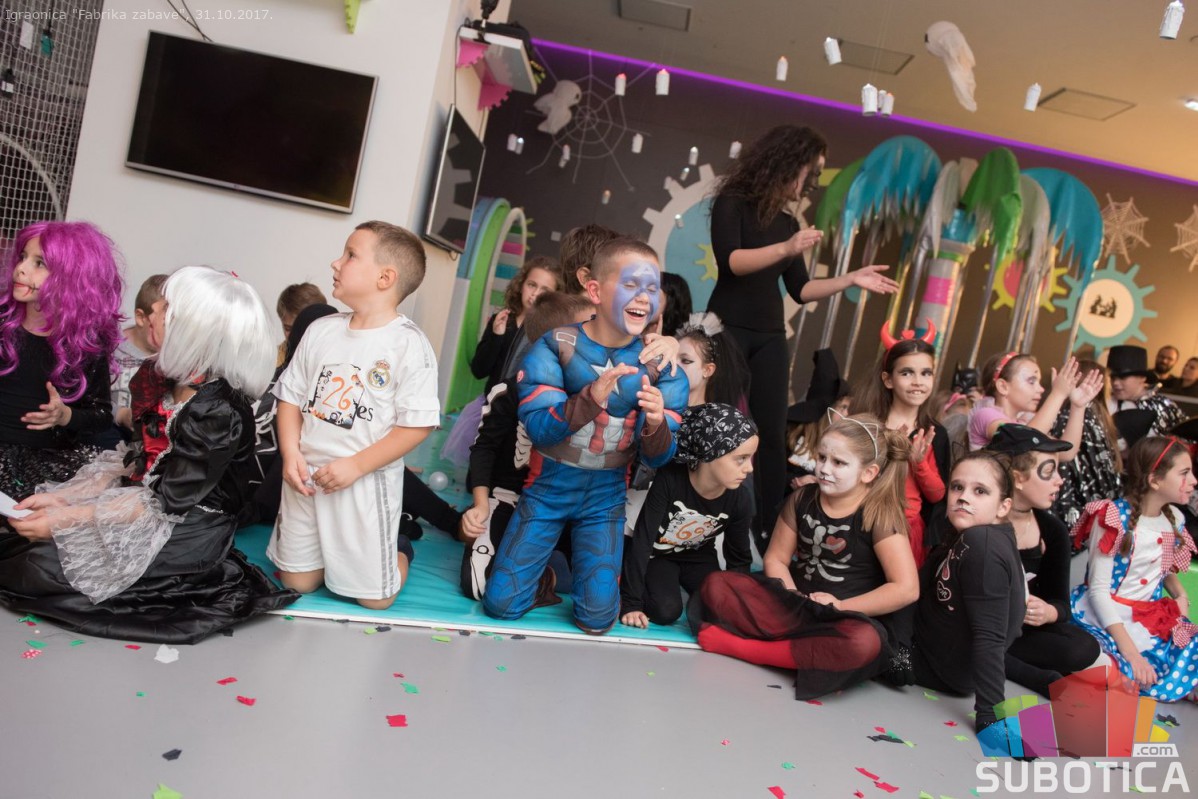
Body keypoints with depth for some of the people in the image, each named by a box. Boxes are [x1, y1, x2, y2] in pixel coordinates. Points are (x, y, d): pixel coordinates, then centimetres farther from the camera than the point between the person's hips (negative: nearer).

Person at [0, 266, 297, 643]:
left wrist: (66, 519, -19)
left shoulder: (219, 413, -27)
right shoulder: (169, 380, 1)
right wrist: (64, 497, -4)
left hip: (187, 535, -8)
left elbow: (166, 502, -22)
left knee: (38, 568, -10)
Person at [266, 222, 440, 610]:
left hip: (366, 483, -4)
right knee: (295, 582, 12)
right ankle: (330, 549, 39)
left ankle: (398, 550, 32)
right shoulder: (321, 330, 2)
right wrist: (291, 454, -7)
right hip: (306, 476, 5)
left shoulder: (409, 344, -14)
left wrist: (355, 466, -18)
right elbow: (291, 397, 8)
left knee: (374, 597, 3)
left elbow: (417, 424, -16)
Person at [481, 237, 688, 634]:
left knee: (597, 617, -5)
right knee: (501, 603, -3)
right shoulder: (555, 346, -13)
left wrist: (655, 426, -32)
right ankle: (542, 581, 29)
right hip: (547, 488, -1)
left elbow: (659, 457, -8)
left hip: (604, 497, 1)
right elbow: (537, 429, -21)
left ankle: (584, 562, 27)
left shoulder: (659, 366, -8)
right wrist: (592, 398, -38)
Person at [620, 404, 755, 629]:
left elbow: (739, 560, -4)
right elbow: (642, 540, -30)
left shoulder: (740, 500, -21)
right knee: (666, 611, -25)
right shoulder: (670, 480, -34)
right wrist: (630, 602, -30)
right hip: (657, 555, -4)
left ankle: (689, 588, 17)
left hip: (698, 557, 4)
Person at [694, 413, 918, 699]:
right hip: (795, 607, 3)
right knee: (716, 585, -13)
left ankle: (740, 646, -27)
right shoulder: (802, 499, 2)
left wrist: (841, 607, -13)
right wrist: (793, 598, -12)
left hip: (846, 618, -3)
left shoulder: (880, 515, -11)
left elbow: (906, 589, -17)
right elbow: (775, 558, 7)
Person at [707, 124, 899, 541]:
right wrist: (787, 249, -28)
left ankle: (773, 528, 11)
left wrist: (852, 279, 8)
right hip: (727, 329, -6)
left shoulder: (789, 221, 14)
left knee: (772, 432, 3)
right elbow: (730, 260, -20)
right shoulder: (734, 202, -4)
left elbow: (800, 289, 15)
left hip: (770, 336, 6)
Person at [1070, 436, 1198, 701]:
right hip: (1107, 620, -5)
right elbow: (1098, 590, -17)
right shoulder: (1115, 518, -15)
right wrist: (1130, 652, -24)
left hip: (1152, 620, 5)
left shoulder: (1174, 519, 6)